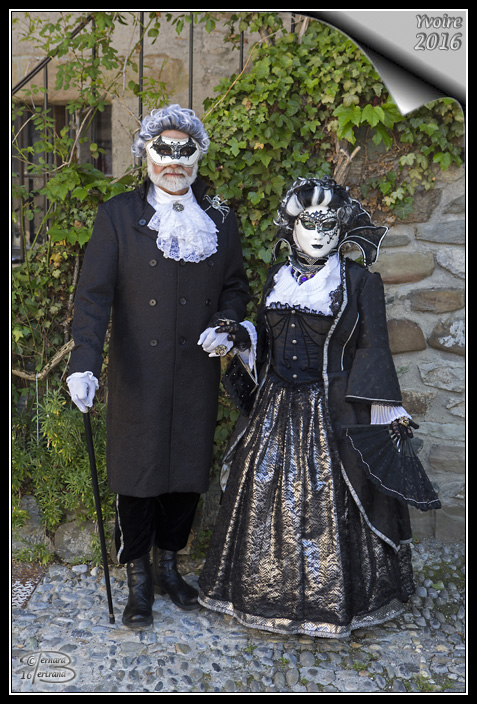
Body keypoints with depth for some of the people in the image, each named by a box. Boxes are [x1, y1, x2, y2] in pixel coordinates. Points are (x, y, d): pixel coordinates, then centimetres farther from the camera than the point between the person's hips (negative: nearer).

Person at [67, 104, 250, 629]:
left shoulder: (220, 219, 7)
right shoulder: (118, 215, -2)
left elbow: (235, 288, 14)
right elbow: (94, 292, -9)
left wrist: (224, 326, -8)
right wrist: (84, 363, -21)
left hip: (197, 375, 3)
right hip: (137, 375, -3)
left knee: (188, 471, 11)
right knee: (137, 473, 5)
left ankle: (168, 564, 33)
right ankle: (138, 579, 23)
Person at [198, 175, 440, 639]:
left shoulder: (359, 281, -4)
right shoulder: (278, 277, 10)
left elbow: (372, 350, -4)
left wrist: (388, 413, -8)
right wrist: (242, 339, -2)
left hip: (334, 410, -4)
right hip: (275, 409, 5)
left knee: (329, 505, 2)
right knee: (268, 500, 10)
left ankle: (332, 600, 21)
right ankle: (268, 592, 28)